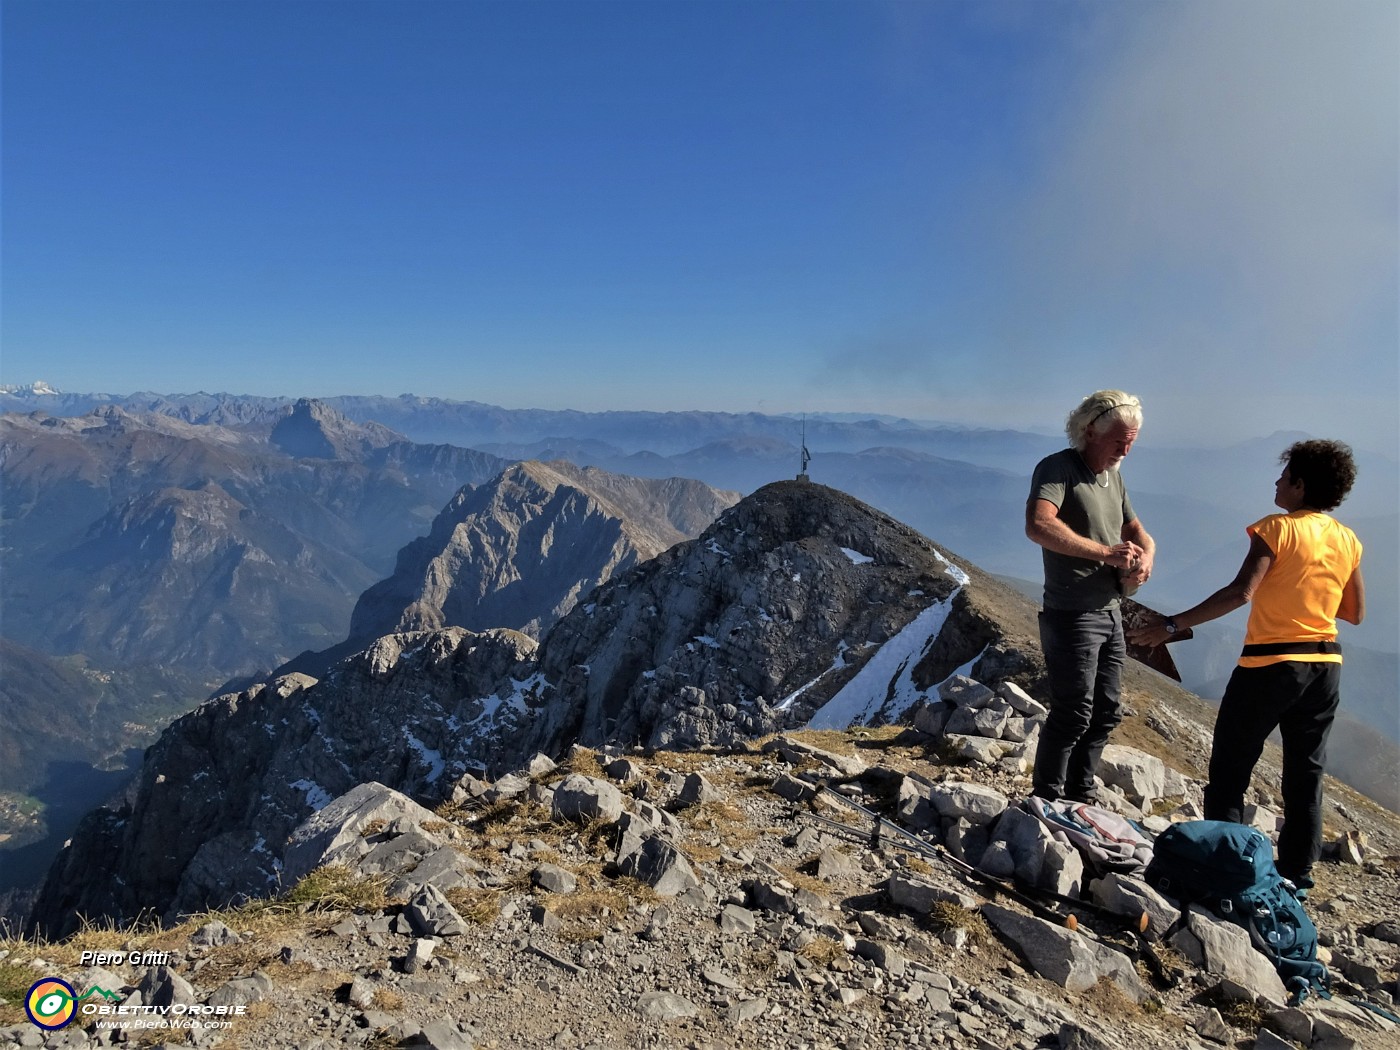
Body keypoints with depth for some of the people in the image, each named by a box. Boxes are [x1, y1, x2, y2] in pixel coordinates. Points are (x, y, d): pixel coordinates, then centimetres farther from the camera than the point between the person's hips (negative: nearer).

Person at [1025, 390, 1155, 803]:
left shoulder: (1113, 476, 14)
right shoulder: (1058, 468, -13)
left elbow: (1139, 533, 18)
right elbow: (1038, 525, -31)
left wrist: (1144, 559, -6)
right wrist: (1107, 553, -31)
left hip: (1110, 614, 9)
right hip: (1072, 615, -9)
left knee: (1105, 713, 15)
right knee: (1072, 715, -4)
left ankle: (1079, 795, 29)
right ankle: (1047, 801, 10)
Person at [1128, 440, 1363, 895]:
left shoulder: (1276, 528, -12)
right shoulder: (1348, 541, 7)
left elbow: (1241, 592, -24)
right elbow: (1355, 612, 13)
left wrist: (1172, 625, -24)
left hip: (1269, 665, -6)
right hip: (1325, 668, 6)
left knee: (1230, 769, 4)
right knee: (1305, 776, 14)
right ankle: (1297, 875, 21)